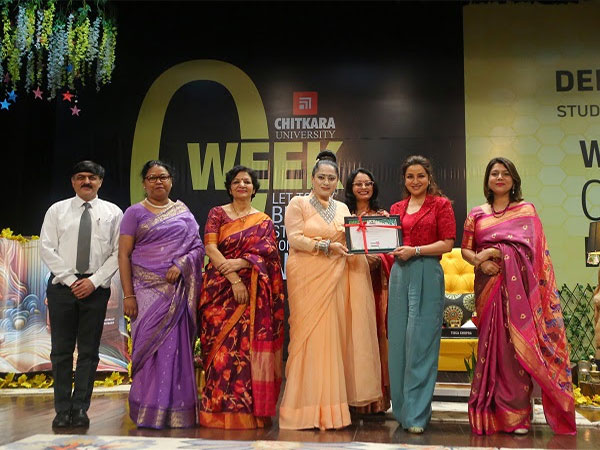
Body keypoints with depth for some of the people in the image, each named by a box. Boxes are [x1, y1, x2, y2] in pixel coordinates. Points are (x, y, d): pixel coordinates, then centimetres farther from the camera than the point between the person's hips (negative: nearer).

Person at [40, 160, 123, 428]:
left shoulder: (113, 213, 7)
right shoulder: (57, 210, 8)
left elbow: (118, 252, 1)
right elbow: (47, 248, 1)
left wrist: (94, 280, -9)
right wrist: (71, 279, -8)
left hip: (96, 287, 0)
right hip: (62, 284, 0)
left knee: (89, 351, 3)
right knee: (61, 350, 3)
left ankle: (80, 409, 10)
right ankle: (62, 410, 9)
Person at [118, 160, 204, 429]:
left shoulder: (183, 212, 15)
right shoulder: (135, 212, 6)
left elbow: (198, 246, 9)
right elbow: (123, 255, 1)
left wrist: (181, 265, -11)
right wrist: (128, 295, -8)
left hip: (178, 290, 2)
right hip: (147, 288, -2)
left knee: (177, 345, 0)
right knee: (150, 345, -4)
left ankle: (176, 411, 7)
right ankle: (149, 413, 4)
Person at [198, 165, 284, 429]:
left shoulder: (264, 221, 13)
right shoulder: (217, 214, 9)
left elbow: (266, 255, 1)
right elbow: (210, 248, -3)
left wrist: (238, 263, -17)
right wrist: (233, 279, -14)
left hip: (252, 291, 1)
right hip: (220, 288, -1)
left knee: (248, 345, -5)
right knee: (221, 345, -4)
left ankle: (248, 410, 2)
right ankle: (220, 409, 3)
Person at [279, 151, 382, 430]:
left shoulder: (342, 209, 17)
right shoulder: (298, 204, 3)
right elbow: (294, 238, -7)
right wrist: (325, 246, -16)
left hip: (335, 278, 4)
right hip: (307, 278, -4)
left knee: (333, 335, 1)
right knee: (309, 335, -6)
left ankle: (330, 404, 8)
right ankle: (307, 406, 1)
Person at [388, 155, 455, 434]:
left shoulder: (440, 204, 3)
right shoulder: (396, 208, 16)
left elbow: (447, 244, -5)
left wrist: (415, 250, -13)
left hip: (427, 276, -5)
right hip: (399, 275, 5)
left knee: (420, 342, -6)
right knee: (398, 341, 6)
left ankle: (416, 413, 2)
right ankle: (401, 407, 19)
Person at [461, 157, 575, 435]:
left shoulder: (526, 210, 7)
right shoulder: (476, 214, 13)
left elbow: (527, 244, -6)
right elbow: (465, 249, 11)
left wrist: (492, 251, -14)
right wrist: (479, 262, -9)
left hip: (517, 286, -2)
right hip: (488, 285, 2)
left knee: (517, 346, -5)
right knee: (491, 345, 0)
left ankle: (517, 413, 2)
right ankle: (491, 413, 6)